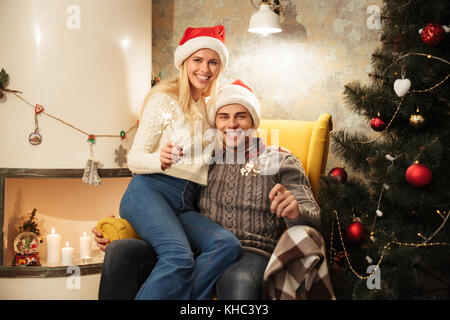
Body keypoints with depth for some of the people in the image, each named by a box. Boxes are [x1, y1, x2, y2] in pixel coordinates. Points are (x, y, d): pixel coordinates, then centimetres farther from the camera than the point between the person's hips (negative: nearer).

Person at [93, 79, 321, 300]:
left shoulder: (281, 162, 12)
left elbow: (313, 219, 2)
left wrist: (295, 211, -24)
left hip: (249, 255, -3)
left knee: (240, 283, -42)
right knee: (119, 251, -20)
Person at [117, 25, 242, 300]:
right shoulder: (165, 99, 3)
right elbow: (134, 159, 1)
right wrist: (161, 159, -22)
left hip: (186, 205, 5)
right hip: (149, 190, -5)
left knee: (228, 245, -27)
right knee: (179, 257, -33)